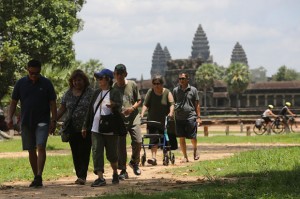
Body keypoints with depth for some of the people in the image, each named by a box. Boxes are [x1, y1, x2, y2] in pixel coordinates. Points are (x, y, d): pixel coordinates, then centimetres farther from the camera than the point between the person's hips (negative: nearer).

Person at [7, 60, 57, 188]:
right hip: (26, 122, 3)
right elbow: (13, 102, 8)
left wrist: (54, 121, -6)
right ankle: (36, 177, 16)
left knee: (41, 147, -16)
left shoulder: (46, 83, -1)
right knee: (31, 151, 7)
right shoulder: (21, 83, 3)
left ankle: (39, 176, -20)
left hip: (42, 122, -3)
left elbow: (52, 103, 0)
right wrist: (10, 117, -5)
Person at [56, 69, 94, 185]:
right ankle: (79, 176, 13)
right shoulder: (68, 94, 11)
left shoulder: (90, 93, 0)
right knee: (75, 153, 5)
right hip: (72, 129, 4)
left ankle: (82, 176, -12)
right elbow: (62, 109, 14)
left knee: (84, 153, -9)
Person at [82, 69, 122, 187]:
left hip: (110, 129, -5)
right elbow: (90, 110, 19)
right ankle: (100, 178, -10)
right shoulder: (97, 93, 15)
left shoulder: (114, 93, -3)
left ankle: (115, 173, 31)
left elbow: (119, 108, -17)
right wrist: (86, 126, 18)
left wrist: (114, 106, -41)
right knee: (96, 152, -8)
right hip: (96, 129, 5)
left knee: (112, 154, 6)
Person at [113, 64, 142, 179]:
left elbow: (139, 101, 7)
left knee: (137, 142, -11)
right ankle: (123, 171, 8)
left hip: (133, 118, 0)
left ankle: (134, 162, 16)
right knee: (120, 146, -2)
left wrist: (132, 108, -11)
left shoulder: (132, 85, 3)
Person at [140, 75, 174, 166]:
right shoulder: (150, 92, 3)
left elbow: (172, 104, -12)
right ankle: (153, 157, -16)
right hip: (152, 120, 1)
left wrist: (171, 112, -30)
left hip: (164, 121, -1)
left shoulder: (167, 92, -2)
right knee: (153, 139, -11)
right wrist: (142, 113, -19)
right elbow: (146, 104, -3)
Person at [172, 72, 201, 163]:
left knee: (193, 137, -2)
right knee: (181, 138, 1)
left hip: (191, 117, -2)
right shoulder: (175, 90, 10)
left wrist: (198, 117, 1)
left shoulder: (193, 90, 4)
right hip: (179, 117, 2)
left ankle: (195, 150, 28)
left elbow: (197, 104, 6)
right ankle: (185, 157, 11)